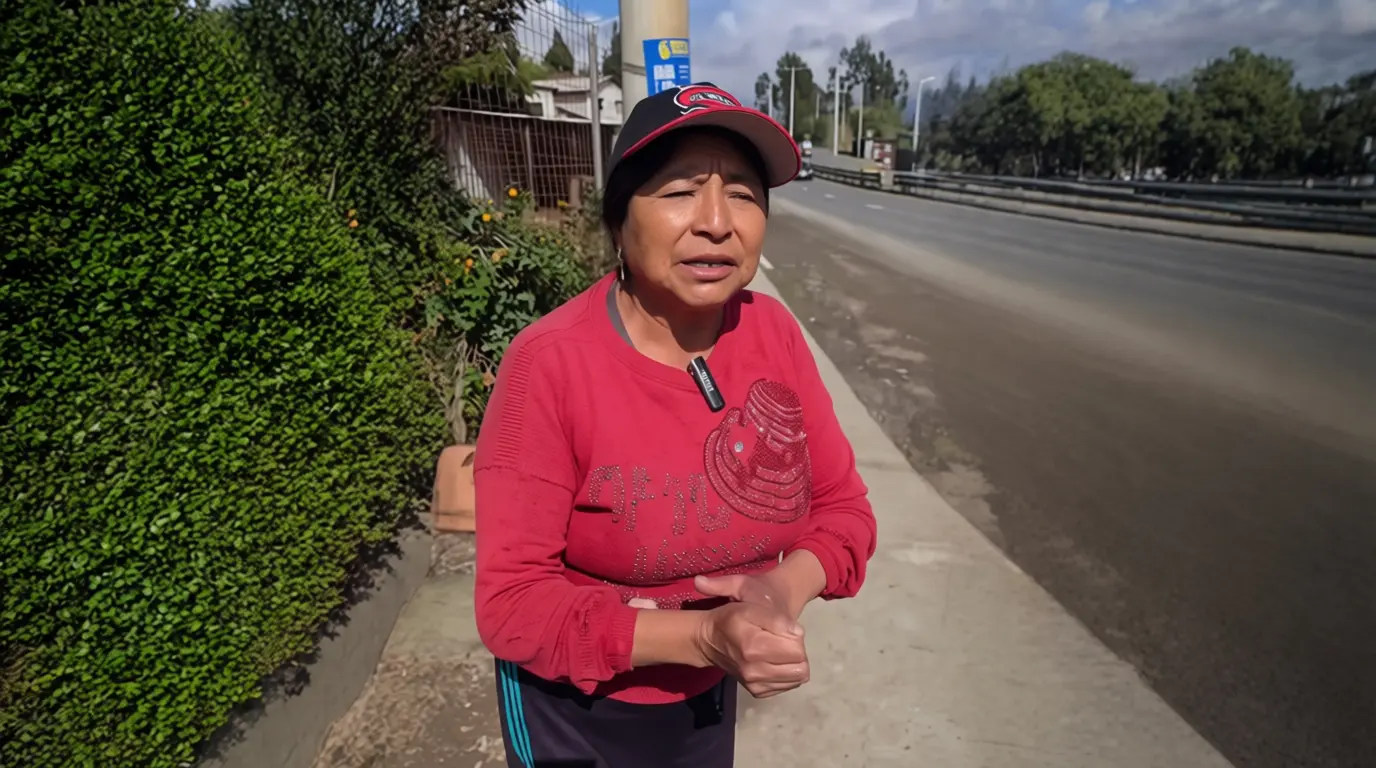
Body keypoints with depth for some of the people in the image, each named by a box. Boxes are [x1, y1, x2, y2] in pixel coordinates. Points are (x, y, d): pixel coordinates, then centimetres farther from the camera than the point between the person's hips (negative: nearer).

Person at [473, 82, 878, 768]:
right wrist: (703, 635, -34)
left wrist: (786, 589, -26)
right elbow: (513, 600, -23)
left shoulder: (773, 332, -14)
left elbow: (843, 505, -6)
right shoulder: (550, 363, -26)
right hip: (576, 709, -3)